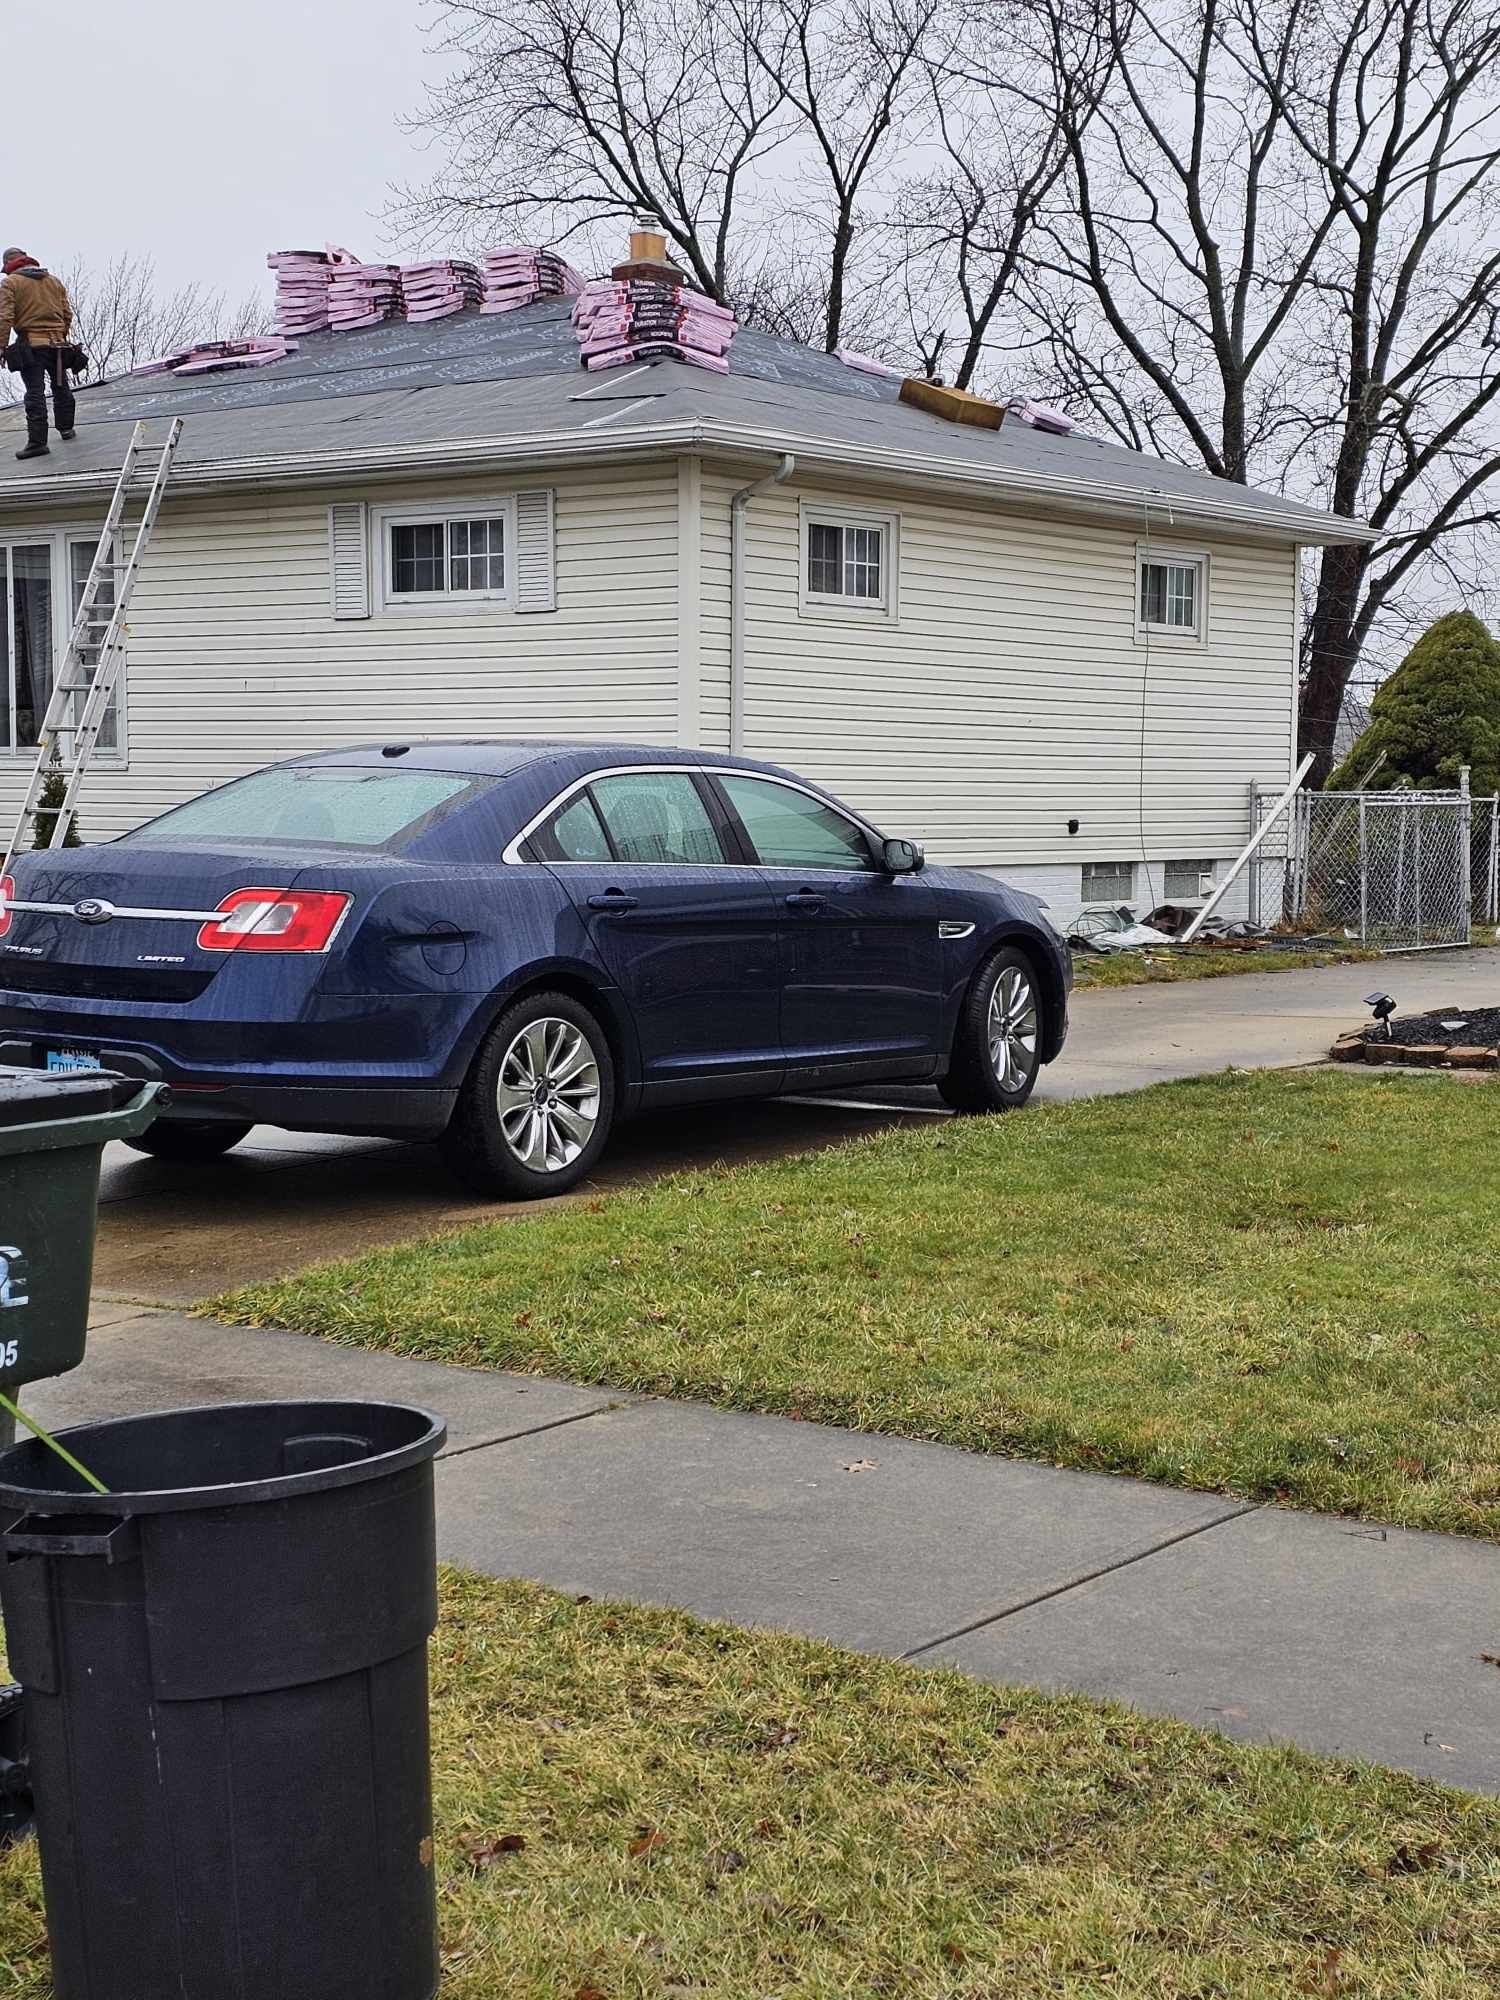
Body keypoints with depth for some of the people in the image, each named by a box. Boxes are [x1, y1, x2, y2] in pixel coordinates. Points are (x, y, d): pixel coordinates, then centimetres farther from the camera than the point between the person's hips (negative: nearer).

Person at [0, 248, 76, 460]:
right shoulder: (54, 281, 13)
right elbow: (67, 314, 13)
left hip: (30, 345, -4)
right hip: (57, 343, 4)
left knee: (35, 393, -6)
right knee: (61, 387, 20)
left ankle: (37, 441, -9)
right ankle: (66, 428, 34)